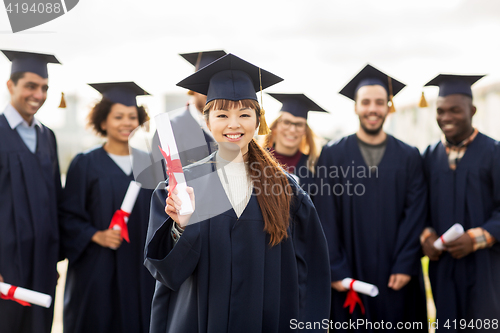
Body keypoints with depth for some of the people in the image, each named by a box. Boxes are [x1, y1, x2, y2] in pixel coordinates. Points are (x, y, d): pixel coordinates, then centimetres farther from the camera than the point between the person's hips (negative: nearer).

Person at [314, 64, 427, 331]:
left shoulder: (409, 157, 5)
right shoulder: (332, 155, 1)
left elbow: (415, 215, 0)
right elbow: (326, 218, -4)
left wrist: (405, 266, -8)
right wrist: (335, 270, -8)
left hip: (397, 278, 1)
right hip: (349, 276, -1)